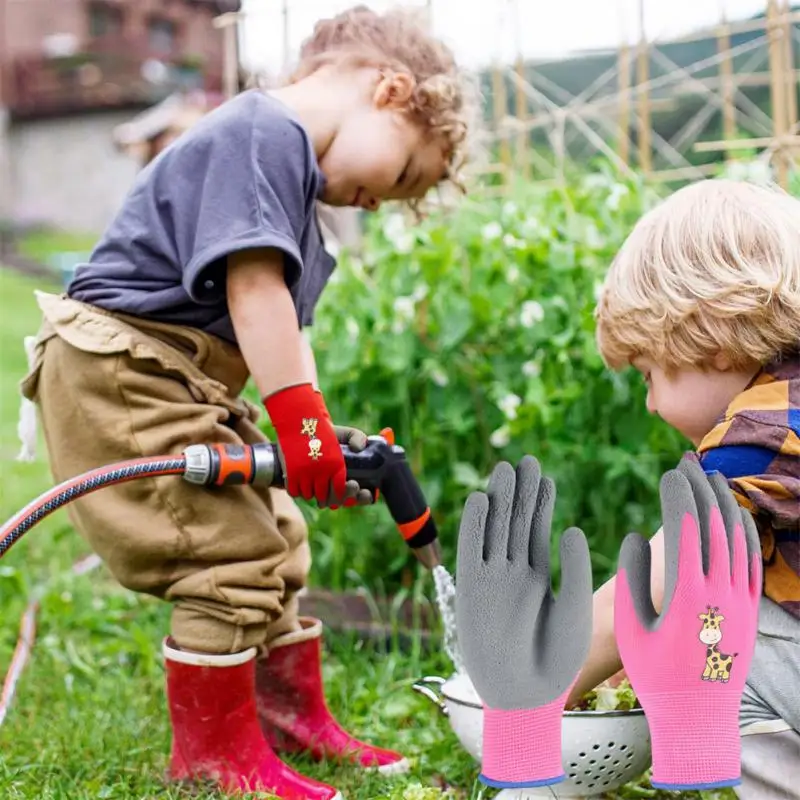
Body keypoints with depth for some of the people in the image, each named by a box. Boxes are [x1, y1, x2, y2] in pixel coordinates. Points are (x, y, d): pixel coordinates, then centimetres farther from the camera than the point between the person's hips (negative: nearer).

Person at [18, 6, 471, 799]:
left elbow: (282, 325, 15)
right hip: (117, 371, -11)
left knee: (276, 541, 16)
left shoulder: (294, 166, 18)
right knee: (232, 554, -12)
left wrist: (317, 433, 6)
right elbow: (252, 286, -25)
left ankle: (294, 719, 29)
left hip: (183, 384, 11)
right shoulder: (261, 135, -15)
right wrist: (300, 416, -25)